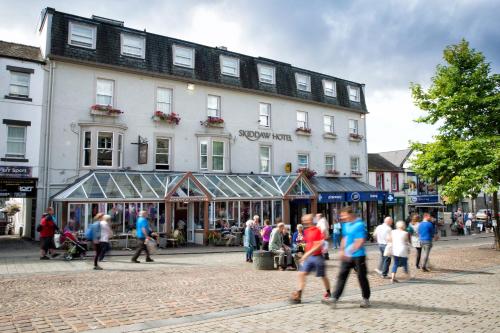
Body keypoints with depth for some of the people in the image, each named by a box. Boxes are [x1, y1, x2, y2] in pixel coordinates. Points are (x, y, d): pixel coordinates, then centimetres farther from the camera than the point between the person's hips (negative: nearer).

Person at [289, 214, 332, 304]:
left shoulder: (317, 230, -15)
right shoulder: (306, 231, 9)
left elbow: (319, 245, -21)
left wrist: (308, 253, -24)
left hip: (317, 256, -6)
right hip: (308, 257, 7)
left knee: (323, 276, 9)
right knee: (301, 274, -6)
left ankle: (328, 293, 31)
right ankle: (298, 295, -5)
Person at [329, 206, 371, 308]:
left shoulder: (359, 225, -16)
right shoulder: (346, 225, 10)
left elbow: (360, 242, -21)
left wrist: (349, 252, -22)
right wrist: (342, 250, 8)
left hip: (358, 256, -7)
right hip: (347, 256, 7)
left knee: (361, 277, 7)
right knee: (342, 276, 4)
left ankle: (366, 299, 23)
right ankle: (334, 298, 6)